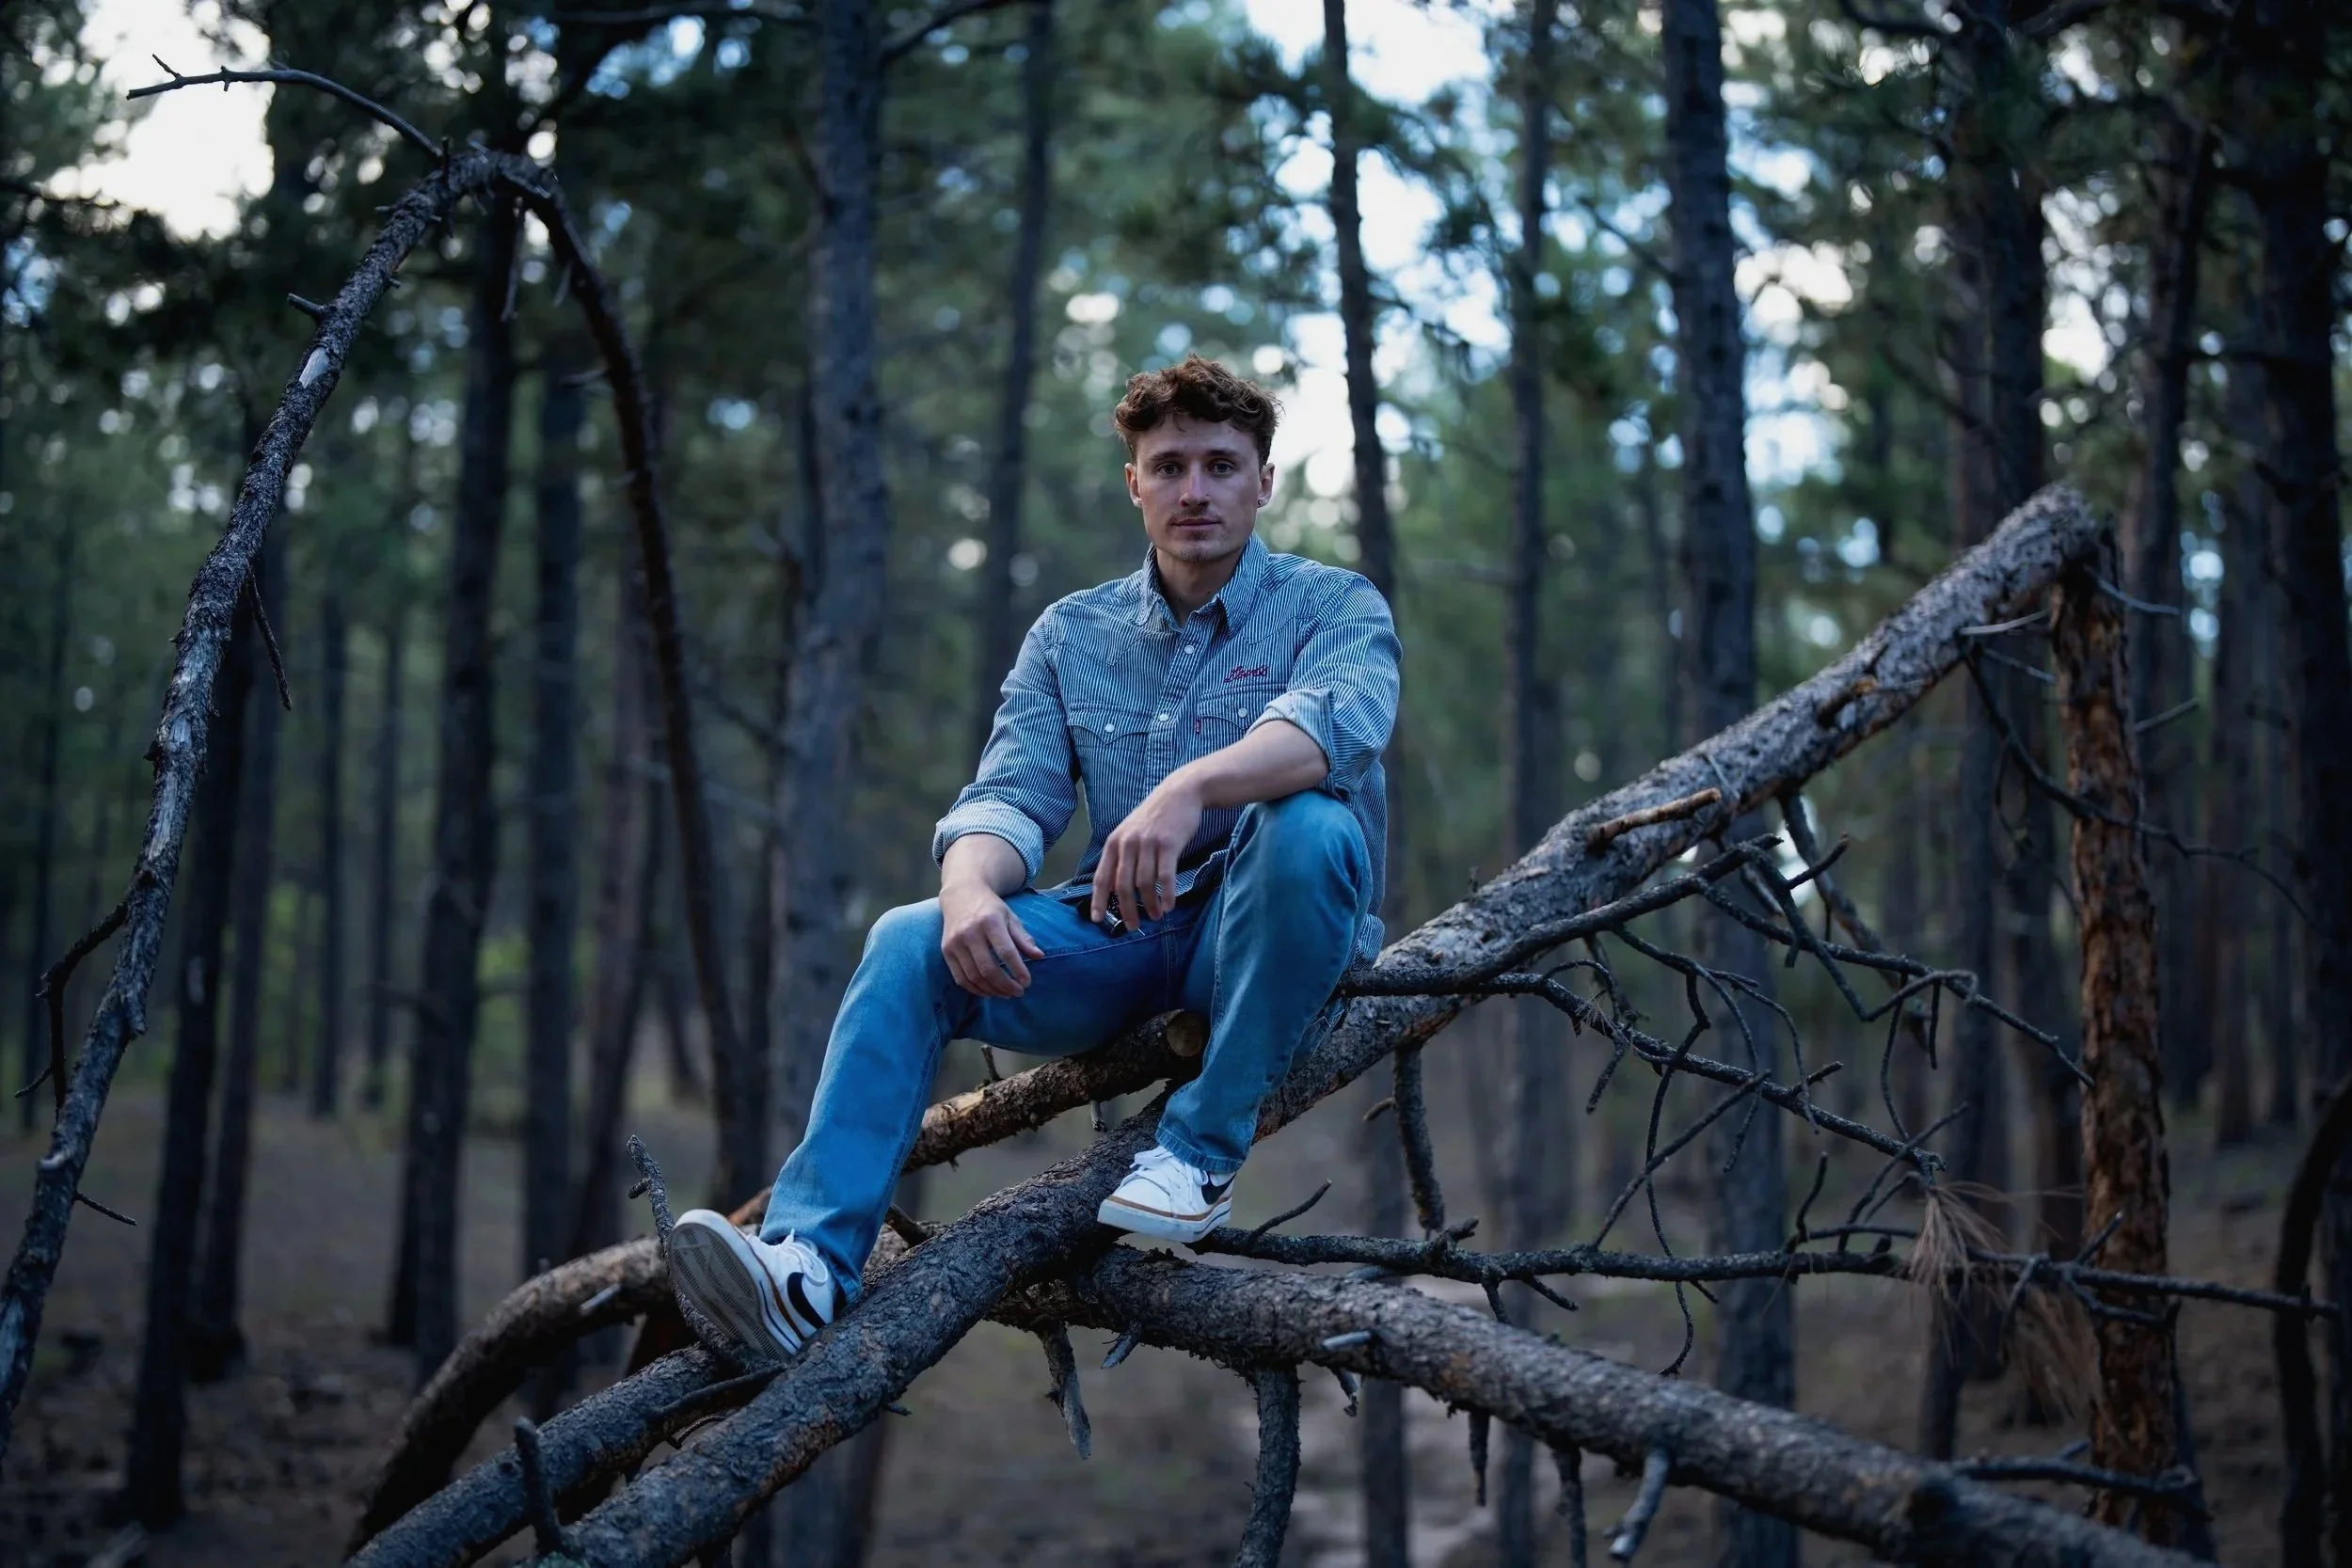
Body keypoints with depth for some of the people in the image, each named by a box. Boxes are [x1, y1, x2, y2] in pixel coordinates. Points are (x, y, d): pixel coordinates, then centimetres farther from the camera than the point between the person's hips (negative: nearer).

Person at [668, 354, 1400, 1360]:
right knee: (910, 944, -21)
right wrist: (971, 888, -25)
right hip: (1115, 938, 3)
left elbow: (1340, 719, -23)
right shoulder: (1069, 634, 12)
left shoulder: (1332, 606, 0)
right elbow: (1011, 797, 1)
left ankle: (1205, 1148, -24)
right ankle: (808, 1263, -33)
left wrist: (1189, 786, -43)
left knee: (1306, 825, -35)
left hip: (1260, 943, -3)